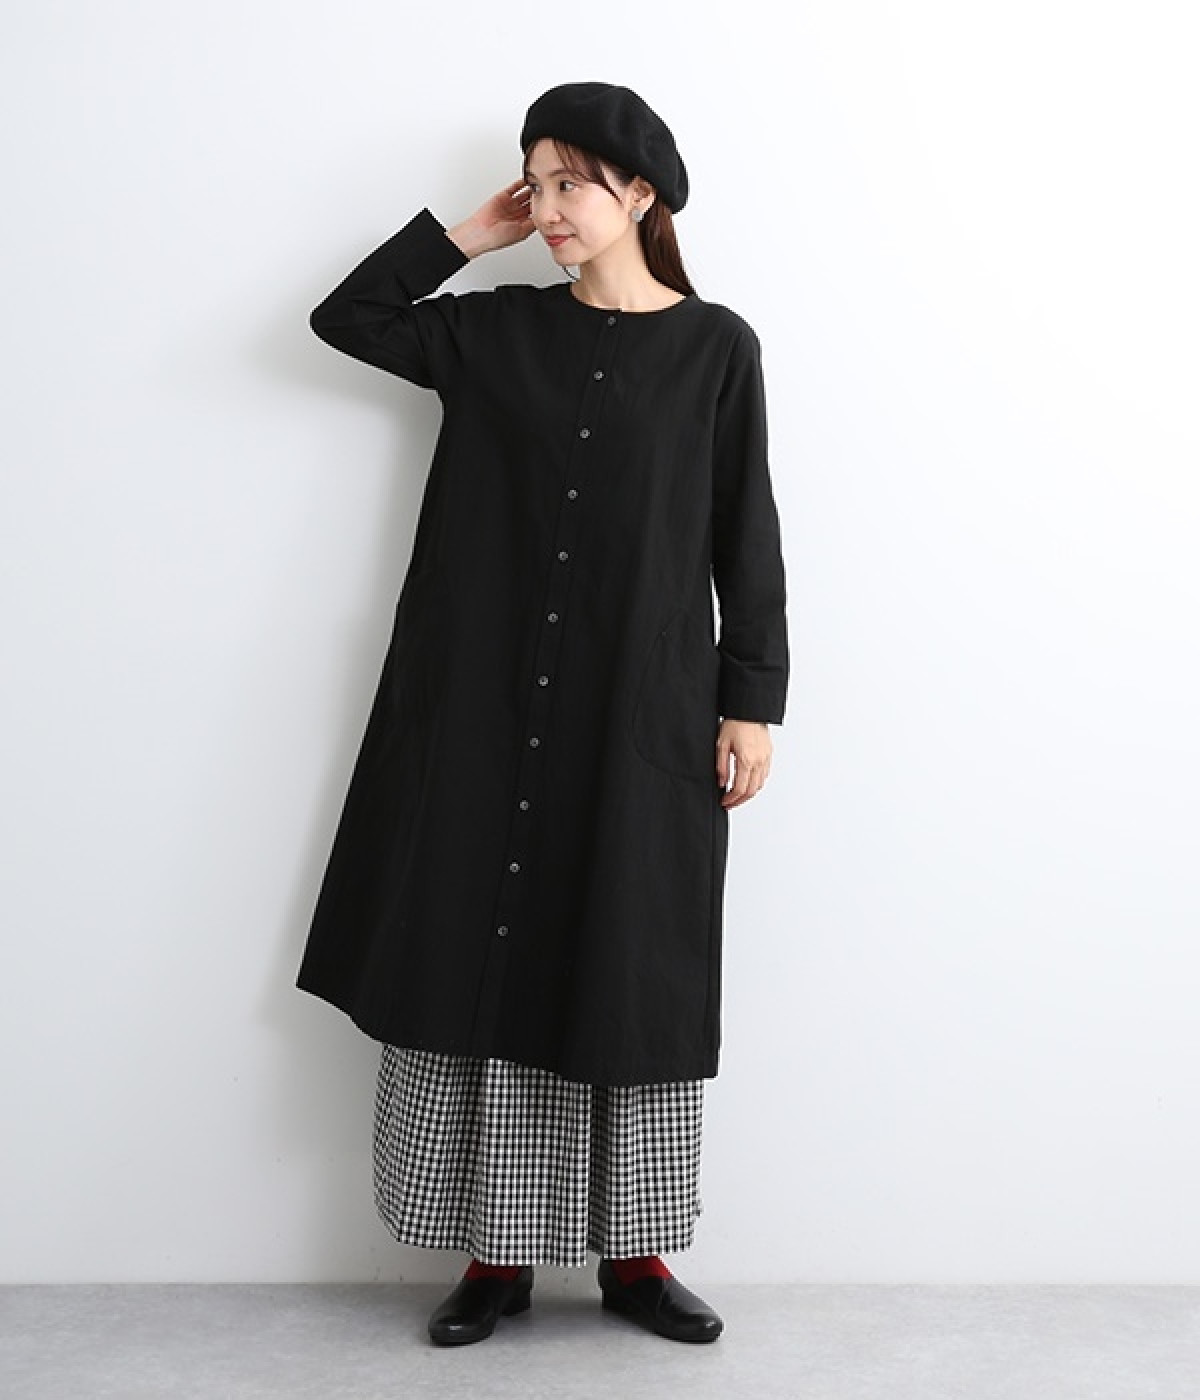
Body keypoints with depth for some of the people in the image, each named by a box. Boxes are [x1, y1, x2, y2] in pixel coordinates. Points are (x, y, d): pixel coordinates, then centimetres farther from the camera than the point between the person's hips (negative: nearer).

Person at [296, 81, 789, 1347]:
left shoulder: (715, 346, 3)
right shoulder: (496, 330, 9)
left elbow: (746, 531, 1)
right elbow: (342, 318, 11)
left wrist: (753, 699, -3)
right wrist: (462, 238, 7)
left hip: (646, 710, -2)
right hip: (493, 706, 2)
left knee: (630, 973, 2)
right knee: (484, 955, 2)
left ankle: (632, 1253, 16)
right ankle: (498, 1251, 14)